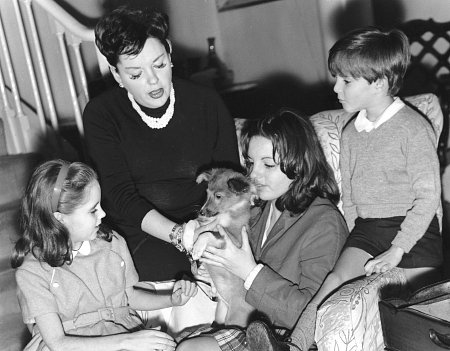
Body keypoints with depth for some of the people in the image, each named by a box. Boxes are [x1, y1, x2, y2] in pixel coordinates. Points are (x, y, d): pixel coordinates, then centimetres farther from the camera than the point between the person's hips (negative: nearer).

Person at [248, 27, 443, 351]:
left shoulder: (414, 129, -9)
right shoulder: (351, 133, 12)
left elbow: (428, 196, -11)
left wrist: (397, 250, -16)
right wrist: (354, 245, 7)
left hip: (413, 232, -4)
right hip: (365, 228, 4)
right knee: (335, 279, -18)